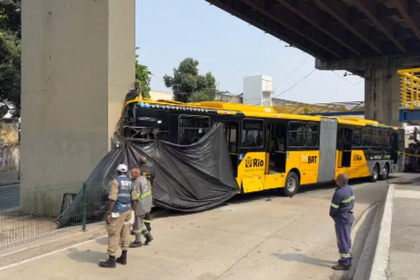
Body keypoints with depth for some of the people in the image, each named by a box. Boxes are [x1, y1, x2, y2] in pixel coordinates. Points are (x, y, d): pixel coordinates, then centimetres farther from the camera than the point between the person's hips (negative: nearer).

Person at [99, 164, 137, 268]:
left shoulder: (115, 182, -12)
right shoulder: (130, 183, 9)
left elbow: (112, 199, -19)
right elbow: (133, 200, 11)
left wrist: (108, 214, -17)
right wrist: (132, 212, 22)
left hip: (117, 212, -7)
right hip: (127, 211, 7)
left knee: (113, 235, -2)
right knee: (125, 234, 12)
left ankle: (111, 260, 2)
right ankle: (123, 258, 19)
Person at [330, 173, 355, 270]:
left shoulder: (339, 193, -25)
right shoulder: (350, 189, 3)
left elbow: (334, 208, -18)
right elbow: (351, 203, 10)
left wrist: (332, 215, -1)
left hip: (342, 219, -9)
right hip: (349, 217, 9)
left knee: (342, 240, 1)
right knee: (347, 239, 20)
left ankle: (344, 263, 10)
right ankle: (348, 258, 32)